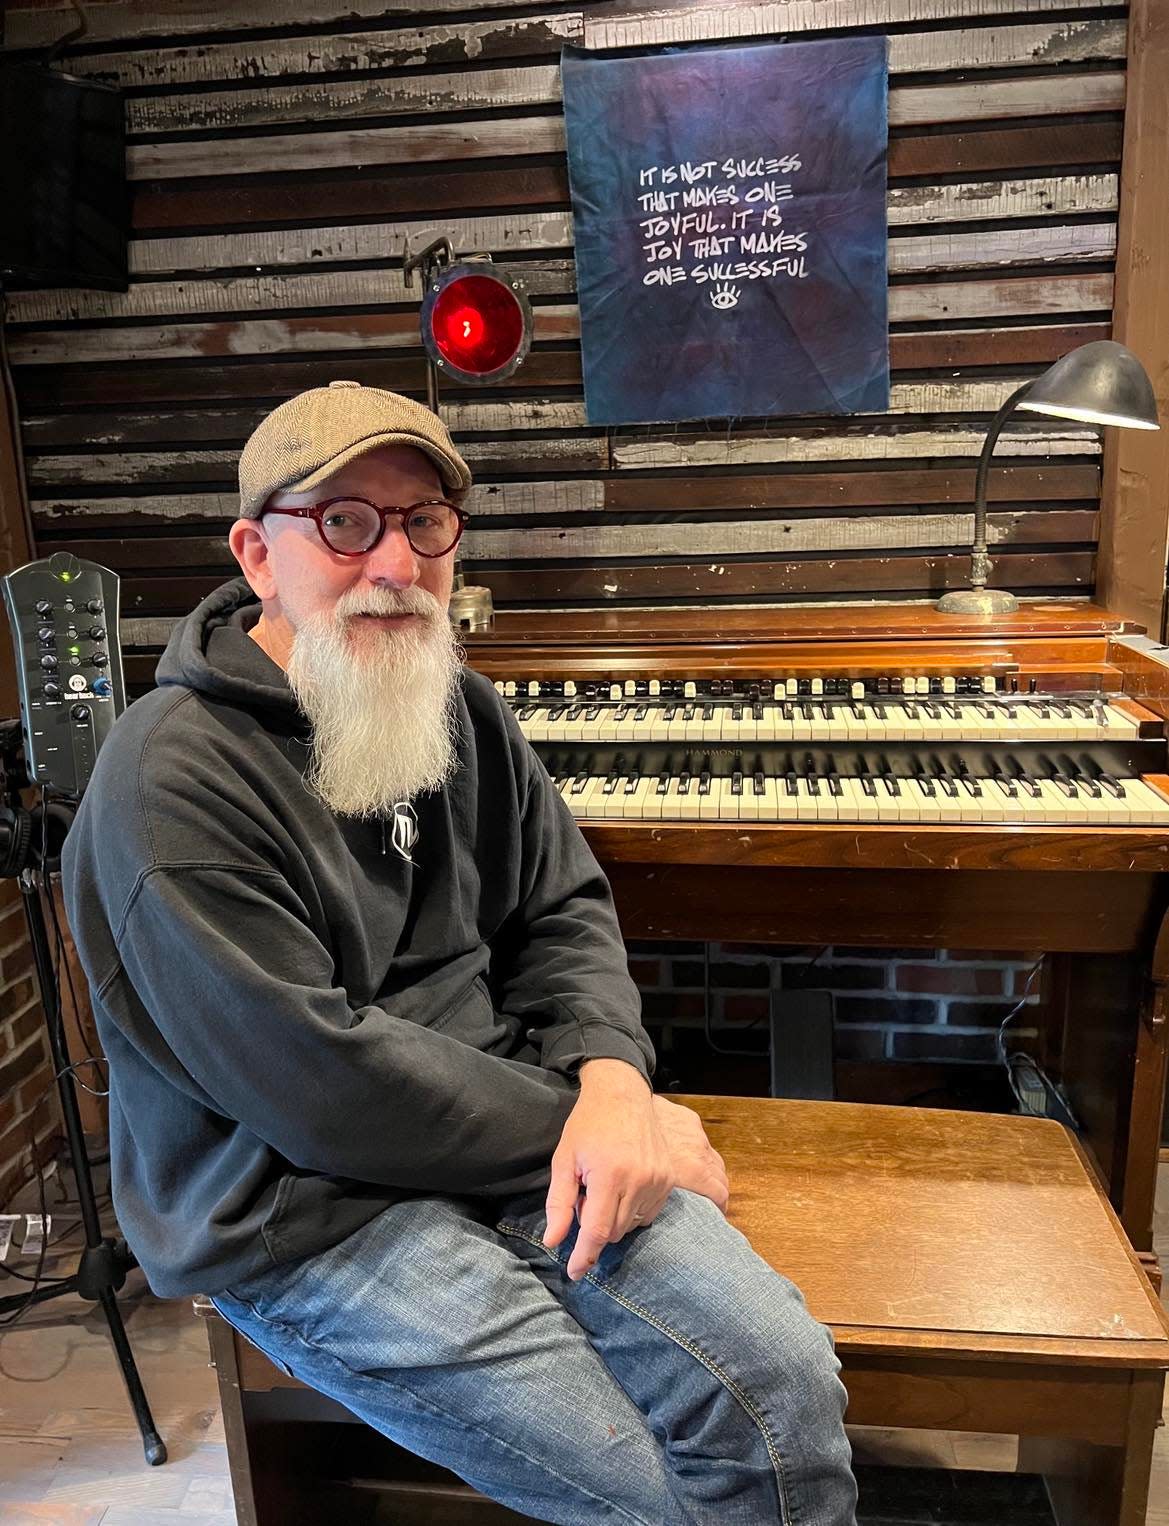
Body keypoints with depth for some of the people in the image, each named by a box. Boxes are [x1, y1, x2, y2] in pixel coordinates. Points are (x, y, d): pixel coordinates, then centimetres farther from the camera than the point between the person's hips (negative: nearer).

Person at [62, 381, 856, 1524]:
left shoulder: (457, 707, 6)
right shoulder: (172, 779, -18)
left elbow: (563, 906, 8)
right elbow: (320, 1086, -21)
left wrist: (614, 1080, -11)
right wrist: (572, 1123, -13)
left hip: (501, 1134, 6)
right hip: (304, 1210, -5)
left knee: (784, 1374, -9)